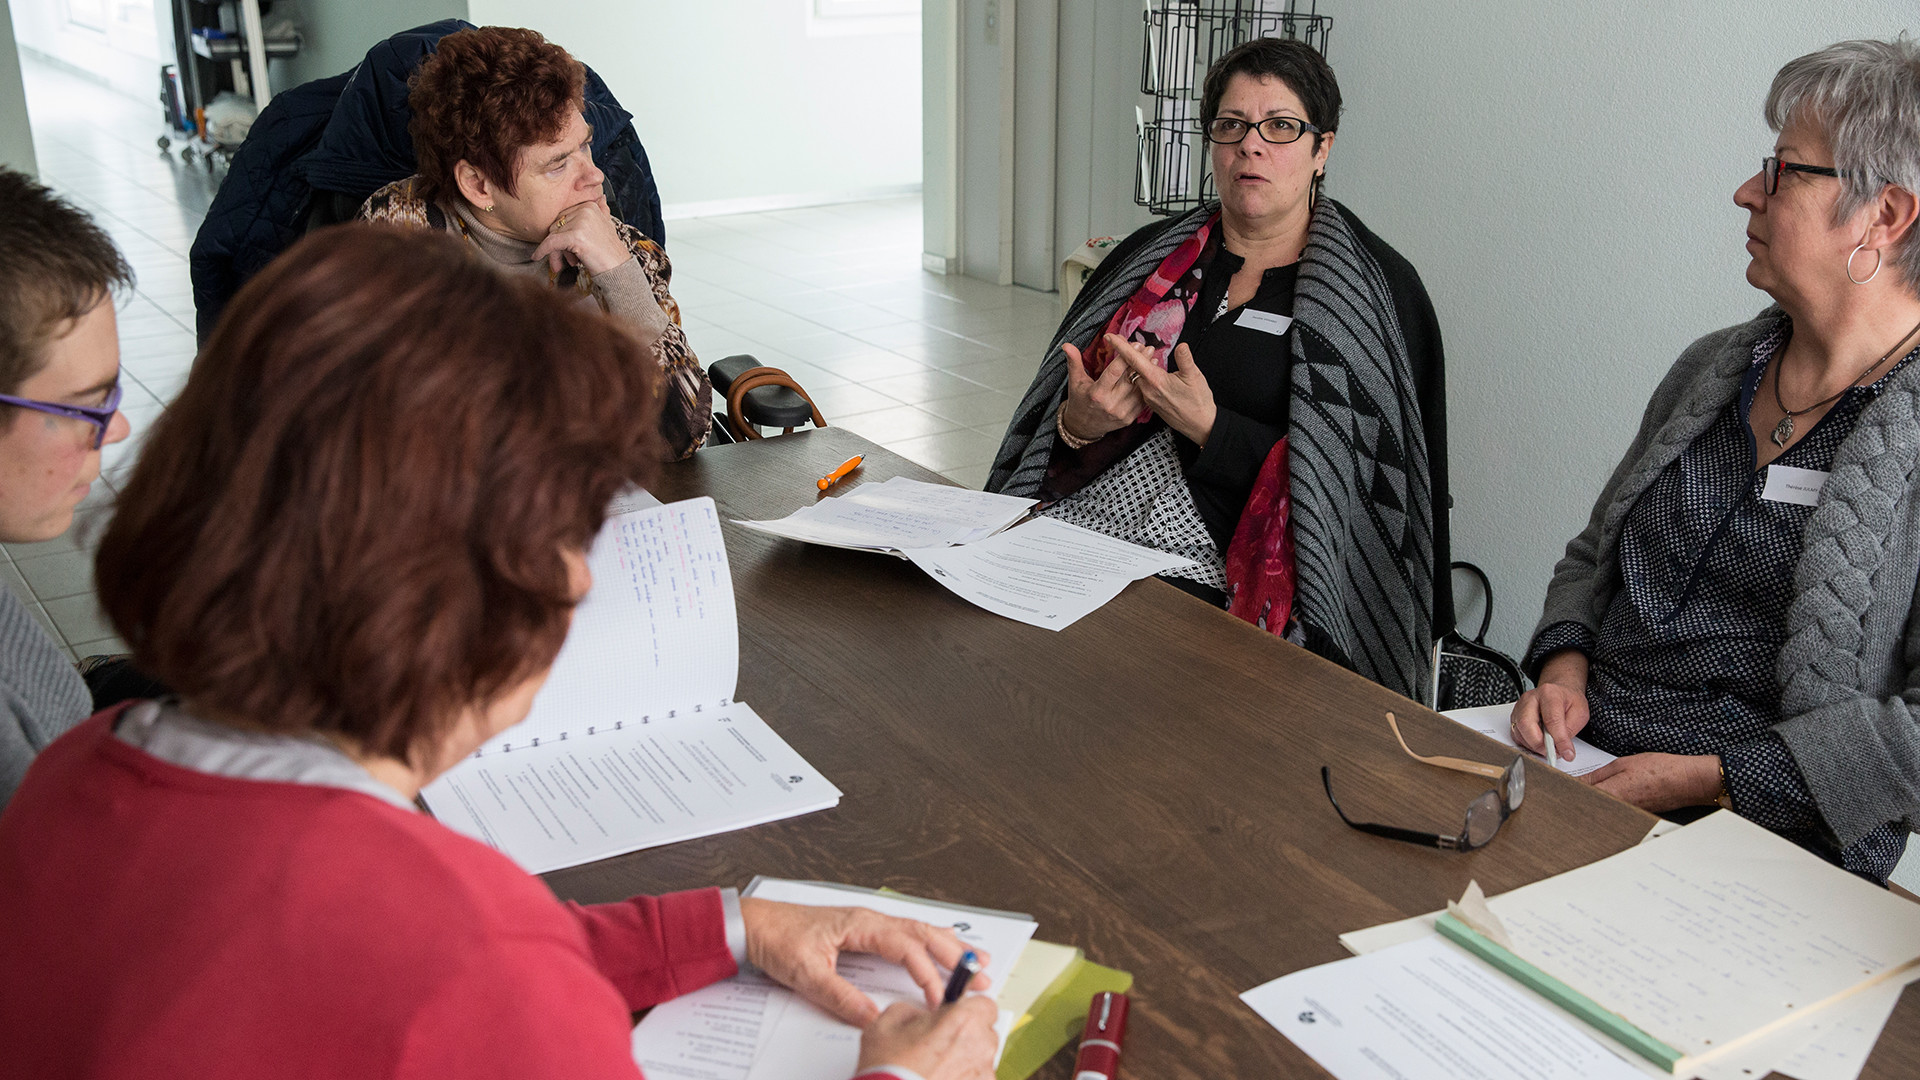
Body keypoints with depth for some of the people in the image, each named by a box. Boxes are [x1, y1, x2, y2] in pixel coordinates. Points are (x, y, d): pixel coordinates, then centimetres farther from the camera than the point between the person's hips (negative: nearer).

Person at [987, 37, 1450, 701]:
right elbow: (1044, 429, 17)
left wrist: (1209, 427, -14)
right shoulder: (1153, 256, 17)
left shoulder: (1379, 291, 4)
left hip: (1216, 580, -4)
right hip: (1076, 540, 4)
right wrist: (1077, 424, -7)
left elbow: (1354, 479, -4)